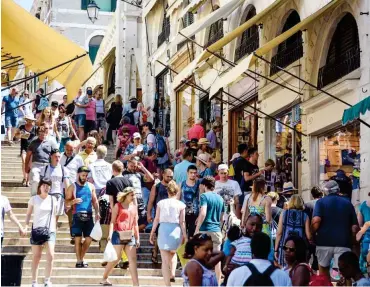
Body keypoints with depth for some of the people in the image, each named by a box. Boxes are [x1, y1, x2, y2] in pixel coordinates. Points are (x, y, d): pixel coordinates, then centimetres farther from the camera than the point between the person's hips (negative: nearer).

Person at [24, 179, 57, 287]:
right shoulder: (34, 199, 1)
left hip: (50, 230, 1)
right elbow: (28, 214, 3)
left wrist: (55, 229, 12)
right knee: (36, 257, 3)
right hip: (37, 230, -1)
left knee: (50, 255, -14)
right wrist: (26, 225, -11)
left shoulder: (52, 200, 8)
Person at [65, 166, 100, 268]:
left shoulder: (91, 186, 12)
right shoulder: (72, 187, 1)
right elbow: (66, 202, -1)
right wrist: (73, 201, -22)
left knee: (89, 239, 3)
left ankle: (81, 258, 20)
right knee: (78, 239, -5)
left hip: (89, 216, 4)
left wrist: (97, 212, 3)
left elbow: (95, 200, 15)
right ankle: (79, 261, 1)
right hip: (77, 216, -4)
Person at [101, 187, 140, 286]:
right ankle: (104, 279, 15)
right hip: (118, 235, -5)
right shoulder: (118, 206, 2)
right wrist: (110, 234, -18)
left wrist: (137, 238, 17)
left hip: (130, 236, 5)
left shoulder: (134, 207, 17)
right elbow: (112, 221, -5)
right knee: (116, 258, -3)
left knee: (133, 259, -4)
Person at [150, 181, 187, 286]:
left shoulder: (161, 203, 5)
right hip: (176, 230, 1)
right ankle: (172, 274, 9)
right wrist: (184, 235, 7)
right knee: (173, 253, 27)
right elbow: (182, 222, 1)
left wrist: (152, 233, 9)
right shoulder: (180, 204, 2)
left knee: (165, 259, 1)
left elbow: (156, 219, 3)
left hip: (163, 229, -1)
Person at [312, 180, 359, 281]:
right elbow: (355, 227, 6)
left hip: (324, 241, 0)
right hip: (343, 242, 1)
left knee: (323, 269, 19)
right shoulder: (348, 203, 10)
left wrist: (312, 234, 0)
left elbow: (316, 220, -15)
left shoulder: (321, 202, 2)